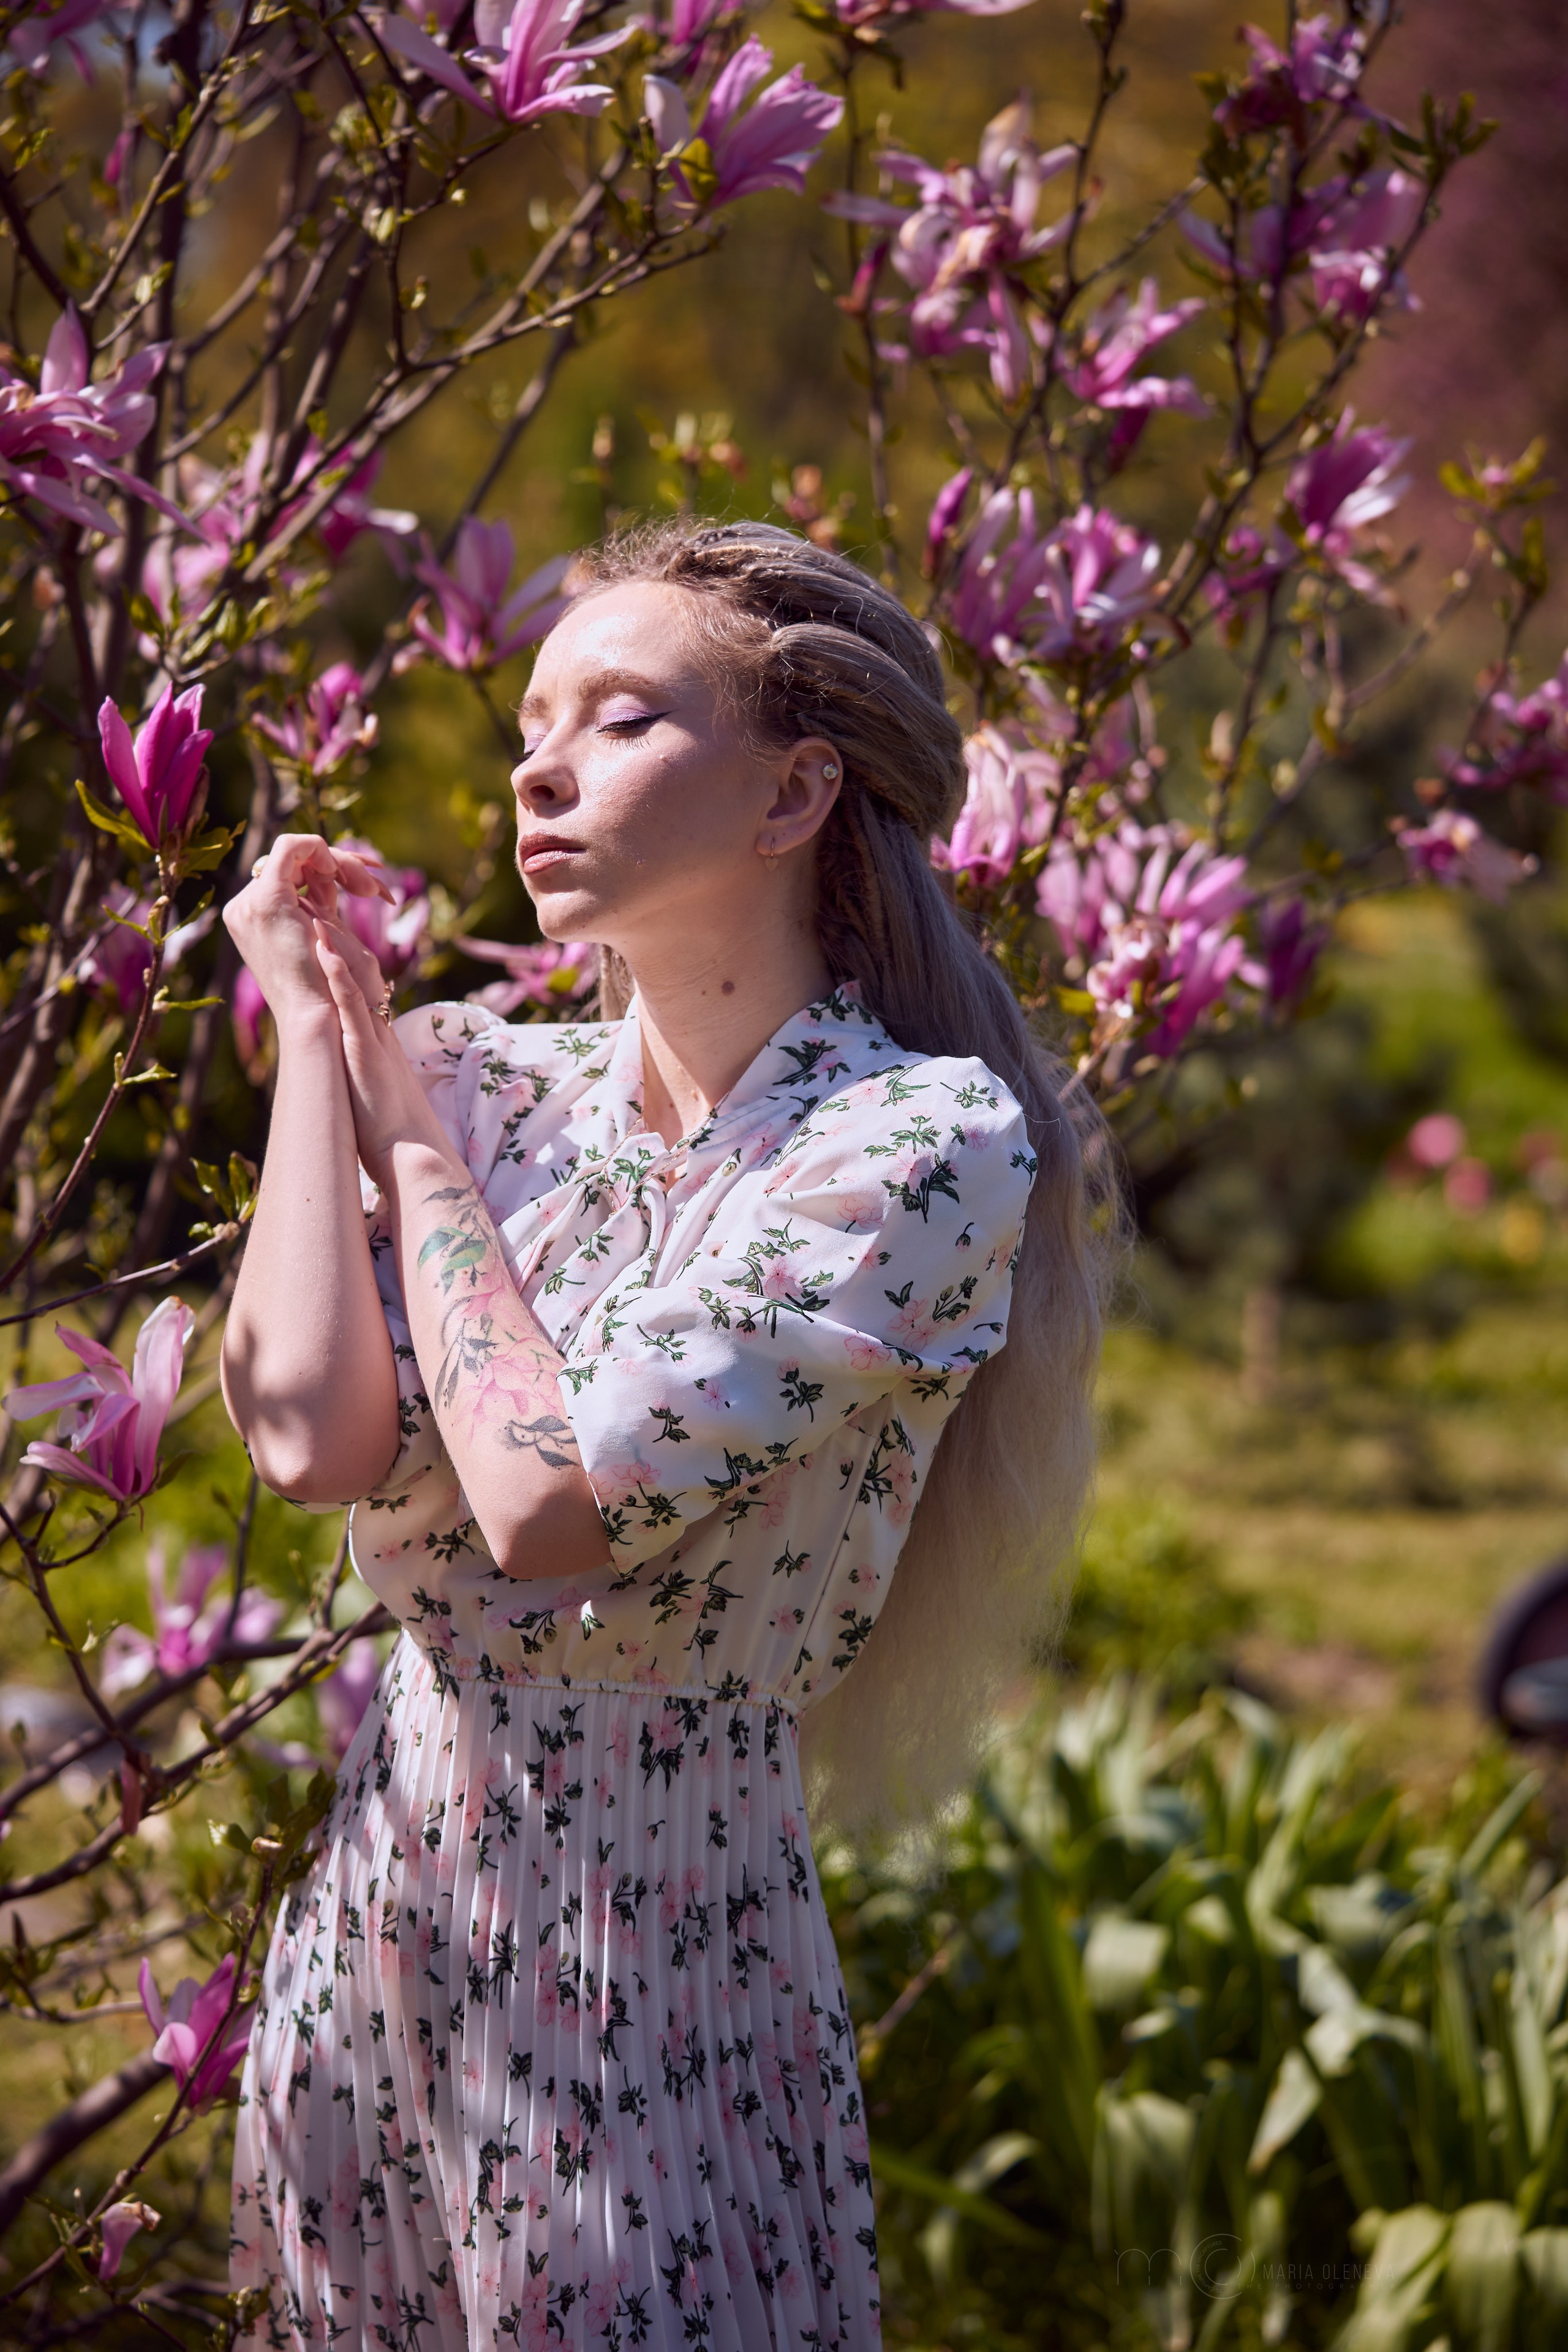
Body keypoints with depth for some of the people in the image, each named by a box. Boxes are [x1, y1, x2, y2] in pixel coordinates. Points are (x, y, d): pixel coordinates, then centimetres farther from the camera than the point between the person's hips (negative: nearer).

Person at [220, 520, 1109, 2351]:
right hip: (372, 1926, 5)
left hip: (655, 1973, -5)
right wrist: (316, 1032, -3)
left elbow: (550, 1505, -21)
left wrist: (413, 1133, -8)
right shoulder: (497, 1080, 4)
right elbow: (306, 1435, -11)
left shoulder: (924, 1138, -13)